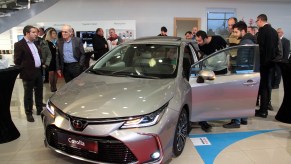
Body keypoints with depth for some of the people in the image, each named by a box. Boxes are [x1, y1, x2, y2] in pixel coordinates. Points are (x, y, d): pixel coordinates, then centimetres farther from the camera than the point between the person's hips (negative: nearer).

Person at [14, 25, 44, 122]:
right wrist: (24, 71, -5)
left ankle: (39, 110, 29)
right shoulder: (19, 44, -11)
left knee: (39, 93, 15)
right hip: (28, 74, -7)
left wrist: (41, 66, 12)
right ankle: (28, 113, 17)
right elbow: (17, 61, -10)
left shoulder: (35, 43, 13)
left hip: (38, 72, 7)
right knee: (28, 94, 5)